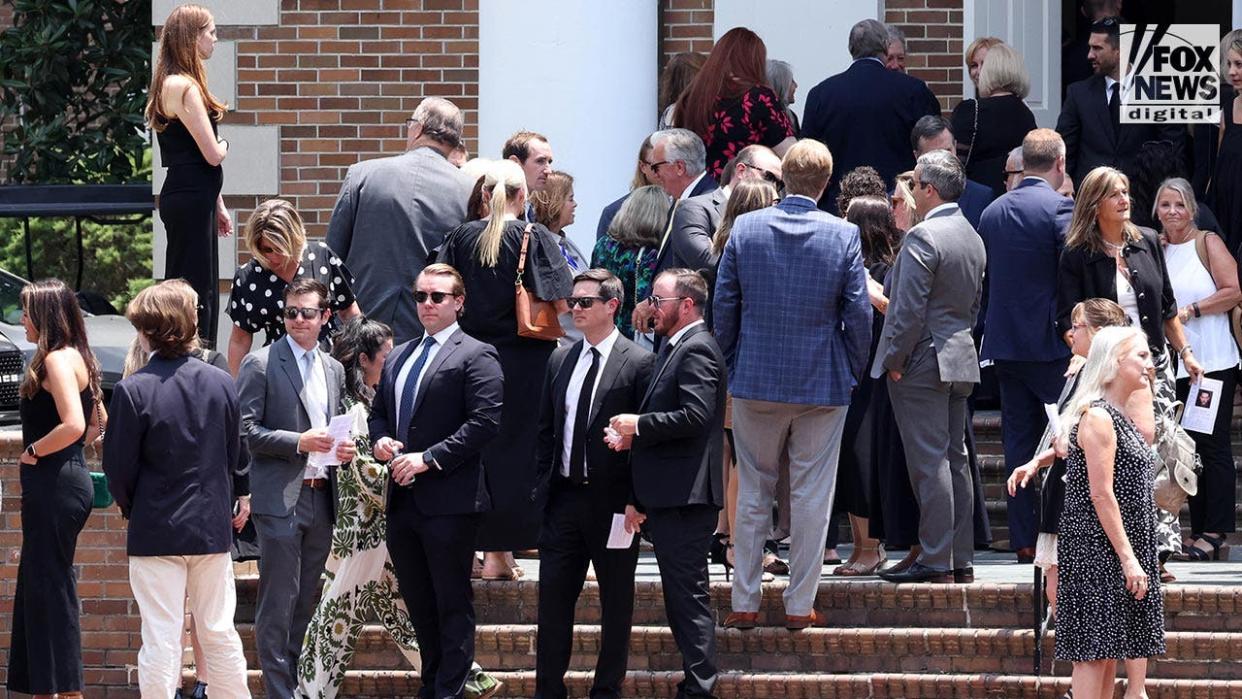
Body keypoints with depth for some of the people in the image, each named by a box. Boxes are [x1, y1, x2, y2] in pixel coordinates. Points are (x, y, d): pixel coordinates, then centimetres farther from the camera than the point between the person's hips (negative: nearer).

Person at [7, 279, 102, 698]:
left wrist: (34, 451, -13)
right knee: (38, 586, 15)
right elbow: (97, 423, 23)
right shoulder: (77, 358, 14)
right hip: (64, 479, 10)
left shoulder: (57, 360, -15)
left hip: (53, 484, -10)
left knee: (51, 587, -6)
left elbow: (73, 425, -27)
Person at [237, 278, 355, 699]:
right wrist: (298, 442, -19)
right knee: (278, 603, -6)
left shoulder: (334, 371, 16)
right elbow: (245, 430, -11)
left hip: (321, 498, 6)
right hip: (281, 499, -6)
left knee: (305, 601, 11)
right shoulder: (261, 365, -5)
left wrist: (344, 449, 4)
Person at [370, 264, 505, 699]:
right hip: (403, 499, 8)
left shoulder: (476, 357, -5)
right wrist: (380, 440, 1)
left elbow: (485, 421, -14)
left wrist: (429, 458, -18)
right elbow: (378, 412, 25)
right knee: (417, 601, 14)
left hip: (448, 498, -8)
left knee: (453, 603, -2)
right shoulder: (398, 357, 18)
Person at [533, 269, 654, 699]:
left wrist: (636, 501, -11)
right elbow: (546, 429, 15)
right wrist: (544, 484, 7)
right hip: (564, 498, 5)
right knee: (552, 598, 5)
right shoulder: (560, 361, 10)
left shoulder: (639, 364, -7)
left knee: (616, 602, 5)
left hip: (612, 502, -5)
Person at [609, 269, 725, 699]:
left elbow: (695, 416, -23)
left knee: (689, 595, -9)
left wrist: (639, 426, -14)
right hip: (666, 498, 11)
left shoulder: (697, 350, -12)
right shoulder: (673, 349, 20)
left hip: (685, 498, -11)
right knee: (680, 597, 12)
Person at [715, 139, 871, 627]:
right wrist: (854, 372, 9)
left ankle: (744, 603, 12)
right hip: (823, 383, -1)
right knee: (811, 497, 5)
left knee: (753, 493, 10)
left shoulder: (745, 229, -4)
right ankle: (800, 605, 8)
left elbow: (724, 306, 1)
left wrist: (731, 365, 12)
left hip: (755, 380, 1)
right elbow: (858, 313, -5)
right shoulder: (844, 236, -8)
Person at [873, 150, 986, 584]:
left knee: (929, 462, -8)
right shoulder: (971, 236, 13)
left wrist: (894, 360, -12)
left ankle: (935, 561, -8)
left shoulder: (922, 237, -16)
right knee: (955, 459, 11)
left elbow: (909, 308, -19)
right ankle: (961, 560, 13)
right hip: (960, 361, 9)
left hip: (922, 362, -9)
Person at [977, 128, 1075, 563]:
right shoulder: (1060, 209, -11)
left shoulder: (992, 212, 8)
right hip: (1051, 345, -6)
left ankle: (1025, 541, 8)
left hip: (1004, 343, 6)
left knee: (1019, 442, 8)